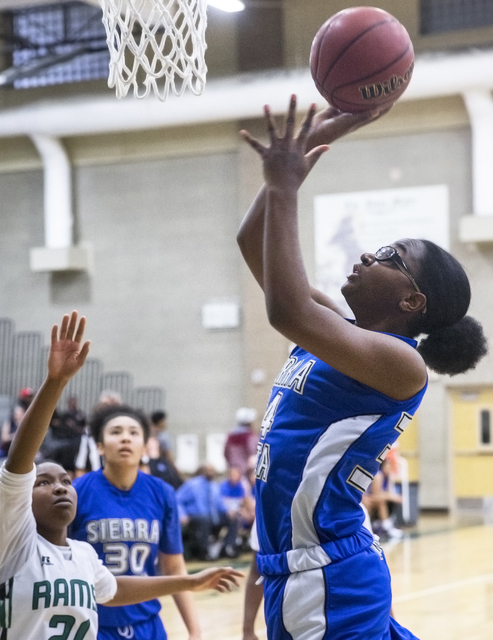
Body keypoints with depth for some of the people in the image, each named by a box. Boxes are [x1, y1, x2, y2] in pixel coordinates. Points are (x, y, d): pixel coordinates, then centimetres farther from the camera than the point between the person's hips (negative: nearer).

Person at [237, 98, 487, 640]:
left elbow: (288, 310, -28)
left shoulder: (402, 365, -13)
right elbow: (253, 243, 14)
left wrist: (284, 187, -21)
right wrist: (304, 147, 5)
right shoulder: (344, 336, 12)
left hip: (330, 581, -9)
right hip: (296, 573, 9)